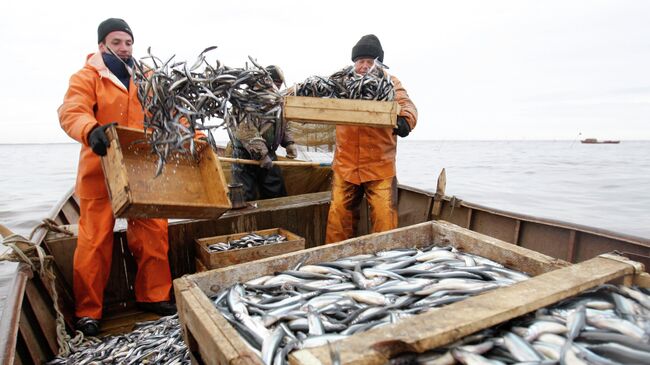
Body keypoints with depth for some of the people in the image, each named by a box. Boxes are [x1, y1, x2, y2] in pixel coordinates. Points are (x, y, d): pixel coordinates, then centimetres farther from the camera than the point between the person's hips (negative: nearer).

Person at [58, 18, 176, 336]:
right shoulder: (86, 77, -1)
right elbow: (71, 111, -17)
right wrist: (91, 131, -39)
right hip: (101, 171, -3)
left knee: (153, 233, 6)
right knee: (95, 241, 2)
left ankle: (153, 296, 21)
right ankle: (88, 310, 17)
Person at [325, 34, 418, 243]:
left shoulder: (390, 83, 5)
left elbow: (407, 106, -9)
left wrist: (404, 121, -31)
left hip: (380, 166, -2)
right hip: (345, 165, 2)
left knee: (385, 218, -3)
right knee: (339, 215, 7)